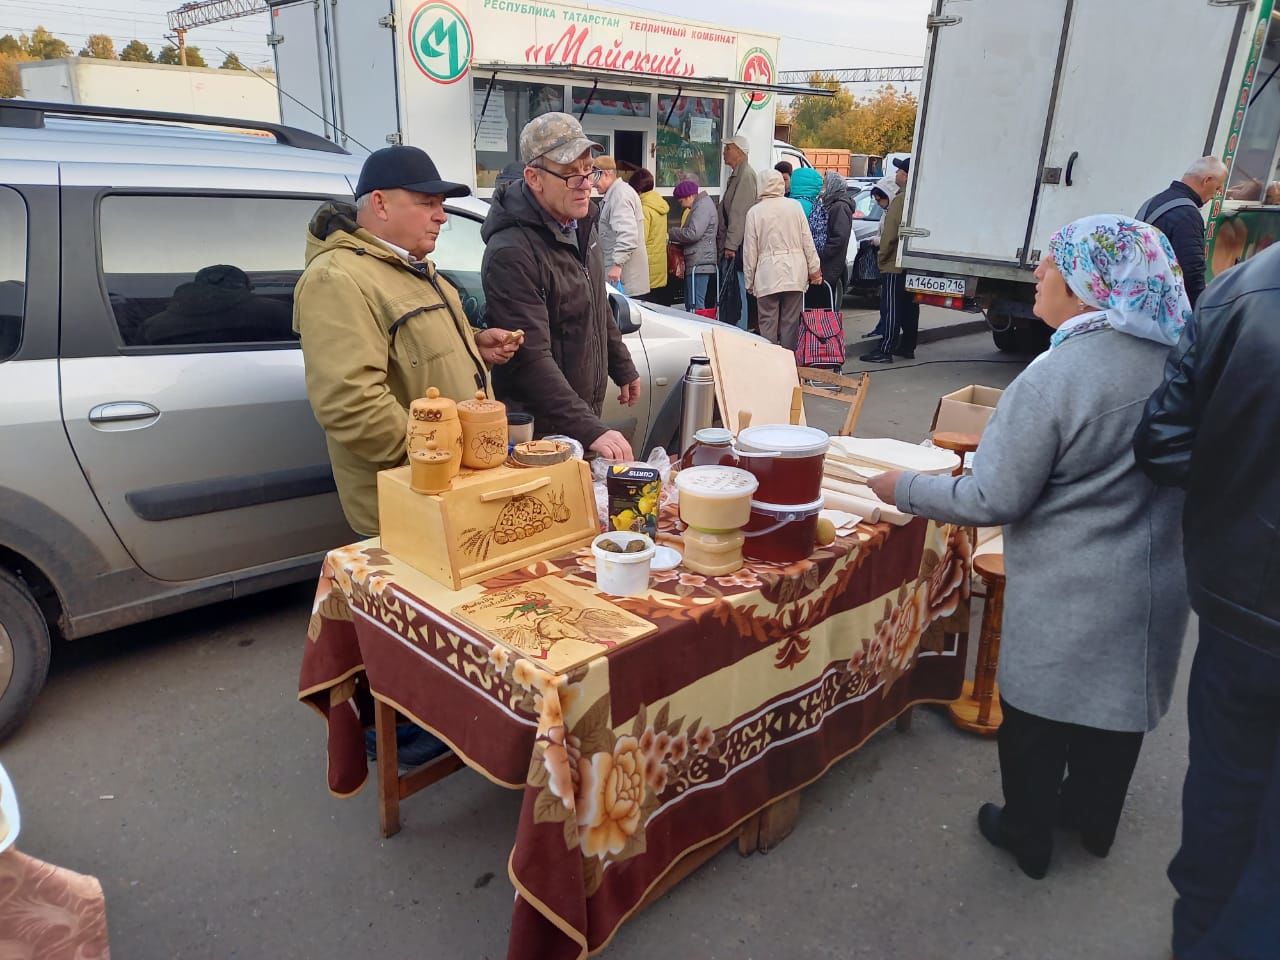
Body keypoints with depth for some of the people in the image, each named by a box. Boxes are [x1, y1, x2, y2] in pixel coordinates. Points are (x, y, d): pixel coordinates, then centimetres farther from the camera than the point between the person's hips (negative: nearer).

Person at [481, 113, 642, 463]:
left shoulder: (580, 224, 4)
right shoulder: (511, 253, -25)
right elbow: (531, 360, -31)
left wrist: (623, 368, 22)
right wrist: (589, 429, -37)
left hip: (588, 415, 8)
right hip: (539, 432, -8)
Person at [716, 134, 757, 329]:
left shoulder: (746, 174, -10)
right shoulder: (736, 175, 21)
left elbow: (739, 213, -18)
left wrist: (731, 245, -22)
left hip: (737, 247, -10)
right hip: (729, 246, 10)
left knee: (737, 295, -9)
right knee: (724, 295, 13)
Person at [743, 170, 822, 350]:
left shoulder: (754, 212, -4)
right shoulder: (795, 206, 2)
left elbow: (750, 251, -2)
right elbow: (808, 242, 4)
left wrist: (749, 281, 6)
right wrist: (814, 269, 11)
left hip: (767, 276, -2)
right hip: (795, 274, 2)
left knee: (768, 324, 2)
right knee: (791, 322, 7)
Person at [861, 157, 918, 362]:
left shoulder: (900, 200, -16)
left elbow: (890, 234, -18)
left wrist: (882, 257, -7)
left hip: (896, 264, -9)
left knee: (892, 307, -8)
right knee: (910, 307, 13)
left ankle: (885, 350, -8)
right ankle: (907, 347, 21)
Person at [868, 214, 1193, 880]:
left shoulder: (1054, 378, -25)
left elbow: (993, 500, -22)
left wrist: (906, 489, -9)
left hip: (1069, 596, -6)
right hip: (1155, 583, 7)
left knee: (1038, 711, 14)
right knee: (1119, 700, 24)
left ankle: (1027, 836, 34)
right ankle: (1093, 819, 47)